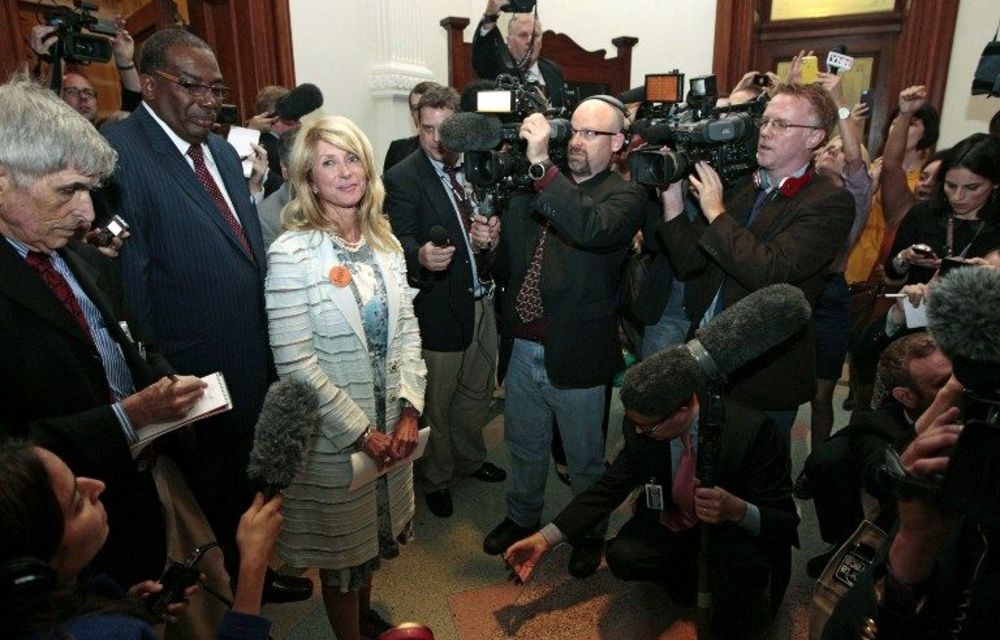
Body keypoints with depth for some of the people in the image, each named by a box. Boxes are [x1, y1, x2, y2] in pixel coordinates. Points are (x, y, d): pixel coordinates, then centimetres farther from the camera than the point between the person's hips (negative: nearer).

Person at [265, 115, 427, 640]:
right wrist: (360, 432, -16)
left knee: (374, 534, 25)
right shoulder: (292, 252, -17)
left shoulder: (385, 242, 1)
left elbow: (407, 330, 5)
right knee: (343, 546, 15)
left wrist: (409, 410, -5)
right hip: (332, 435, -5)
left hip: (392, 424, 6)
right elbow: (293, 362, -19)